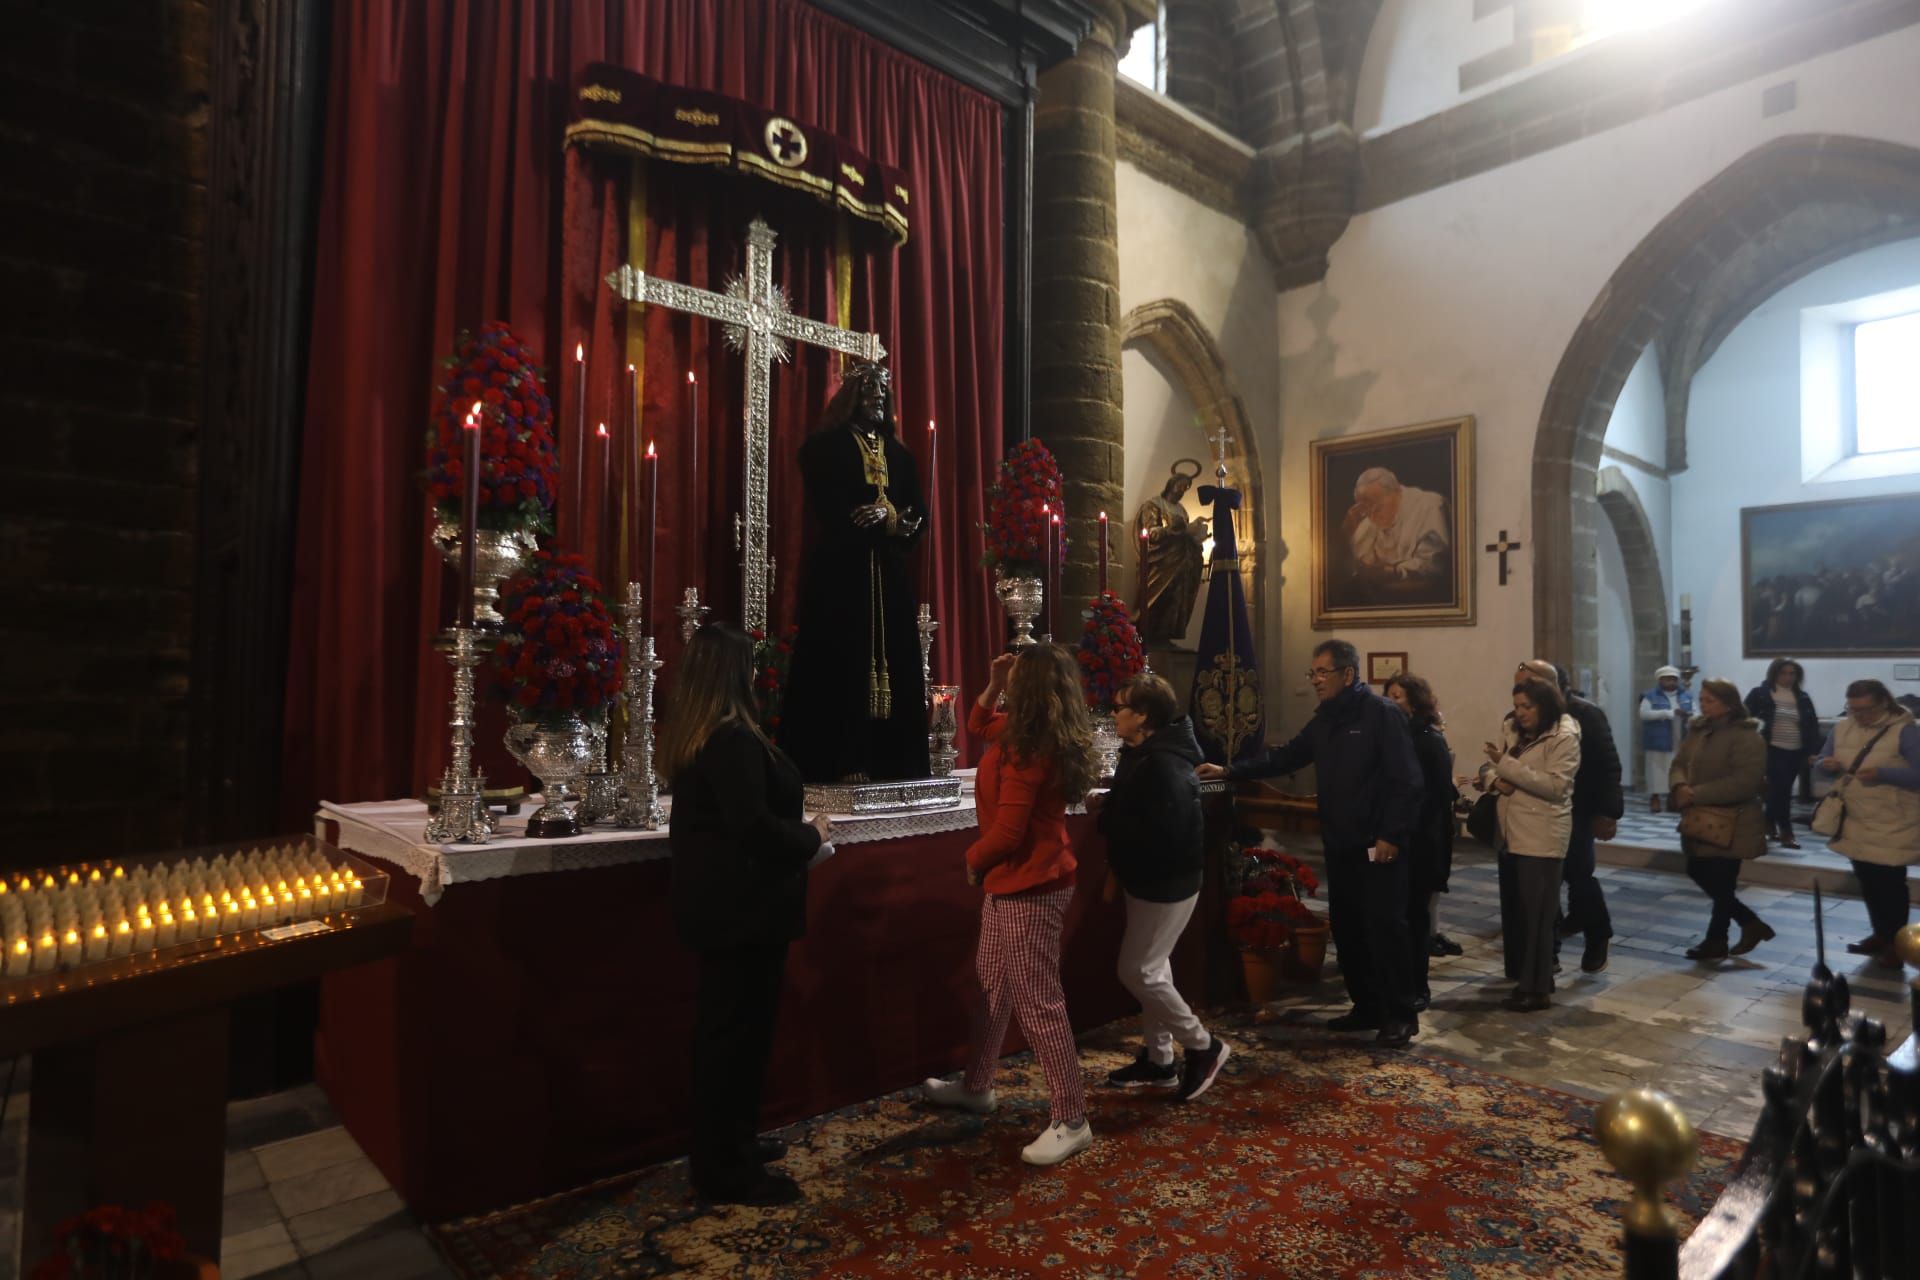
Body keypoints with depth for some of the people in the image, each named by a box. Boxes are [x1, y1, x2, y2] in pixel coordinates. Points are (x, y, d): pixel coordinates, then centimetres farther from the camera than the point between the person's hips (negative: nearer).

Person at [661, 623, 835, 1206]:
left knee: (724, 1027, 20)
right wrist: (812, 838, -11)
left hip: (719, 901, 10)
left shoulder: (690, 736, 8)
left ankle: (728, 1145, 35)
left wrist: (798, 832, 9)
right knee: (739, 1030, 2)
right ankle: (725, 1172, 16)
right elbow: (752, 827, -28)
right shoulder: (733, 739, -23)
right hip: (742, 906, -10)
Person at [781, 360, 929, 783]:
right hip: (842, 572, -6)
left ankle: (889, 761, 8)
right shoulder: (825, 447, 2)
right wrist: (889, 519, -9)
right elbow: (828, 510, -10)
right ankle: (841, 762, -6)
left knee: (892, 664, 3)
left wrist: (888, 515, -11)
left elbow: (918, 513, 10)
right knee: (843, 665, -9)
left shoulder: (900, 454, 19)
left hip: (890, 576, 6)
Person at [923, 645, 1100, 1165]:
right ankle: (976, 1086, 38)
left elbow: (1007, 832, -25)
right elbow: (978, 725, 24)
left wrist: (973, 859, -4)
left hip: (1030, 885, -11)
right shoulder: (1026, 732, 4)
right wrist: (993, 686, 5)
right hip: (1015, 880, 11)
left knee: (1038, 1002, -2)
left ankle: (1071, 1121, 10)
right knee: (994, 984, 22)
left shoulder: (1027, 750, -25)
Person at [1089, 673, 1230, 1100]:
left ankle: (1203, 1046, 13)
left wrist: (1104, 814, -22)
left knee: (1137, 971, -3)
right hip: (1151, 881, 10)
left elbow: (1157, 833, -32)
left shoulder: (1162, 765, -26)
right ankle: (1157, 1059, 29)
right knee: (1153, 969, 17)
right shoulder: (1145, 754, 7)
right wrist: (1108, 804, -3)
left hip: (1165, 884, -10)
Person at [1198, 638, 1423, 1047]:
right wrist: (1229, 770, 7)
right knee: (1347, 928, 12)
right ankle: (1368, 1007, 25)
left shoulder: (1382, 713, -13)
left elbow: (1407, 780, -16)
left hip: (1378, 845, -8)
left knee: (1384, 926, -2)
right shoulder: (1324, 719, 12)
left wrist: (1391, 836, -20)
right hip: (1340, 844, 8)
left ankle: (1401, 1015, 11)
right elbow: (1285, 757, 15)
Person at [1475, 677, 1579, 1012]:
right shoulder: (1511, 729, 10)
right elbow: (1487, 767, 12)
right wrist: (1495, 780, -11)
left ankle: (1537, 988, 7)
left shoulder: (1564, 737, -10)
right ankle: (1523, 978, 26)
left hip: (1541, 836, -7)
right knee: (1513, 909, 13)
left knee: (1536, 914, -2)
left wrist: (1507, 764, -22)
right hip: (1510, 832, 7)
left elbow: (1555, 786, -19)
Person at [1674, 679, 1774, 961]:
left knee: (1721, 885, 3)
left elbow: (1744, 782, -24)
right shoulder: (1698, 729, 9)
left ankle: (1716, 941, 19)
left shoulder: (1746, 736, -15)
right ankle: (1751, 923, 30)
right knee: (1698, 874, 13)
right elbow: (1679, 763, 8)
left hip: (1731, 824, -8)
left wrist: (1698, 794, -25)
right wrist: (1680, 786, -14)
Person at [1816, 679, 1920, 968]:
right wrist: (1827, 765, -11)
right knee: (1868, 882, 16)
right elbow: (1823, 761, 12)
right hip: (1855, 822, 6)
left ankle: (1896, 943, 13)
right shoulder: (1841, 729, 5)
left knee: (1890, 884, 2)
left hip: (1893, 826, -6)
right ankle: (1880, 934, 30)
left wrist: (1881, 773, -30)